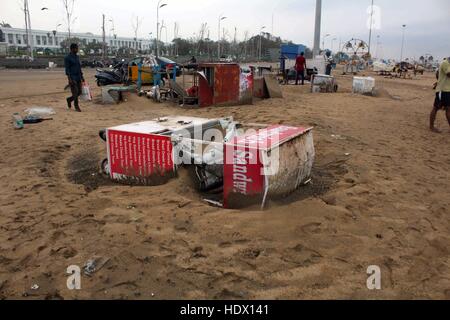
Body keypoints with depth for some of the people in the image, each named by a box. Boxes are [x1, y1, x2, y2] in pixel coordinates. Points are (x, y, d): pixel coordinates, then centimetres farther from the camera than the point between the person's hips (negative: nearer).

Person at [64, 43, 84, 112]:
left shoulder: (77, 57, 15)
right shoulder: (67, 58, -8)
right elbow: (67, 69, -12)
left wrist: (82, 76, 16)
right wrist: (69, 79, -20)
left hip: (78, 78, 7)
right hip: (72, 78, -7)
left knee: (79, 92, 9)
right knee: (75, 93, -7)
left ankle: (69, 99, 32)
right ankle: (76, 107, 9)